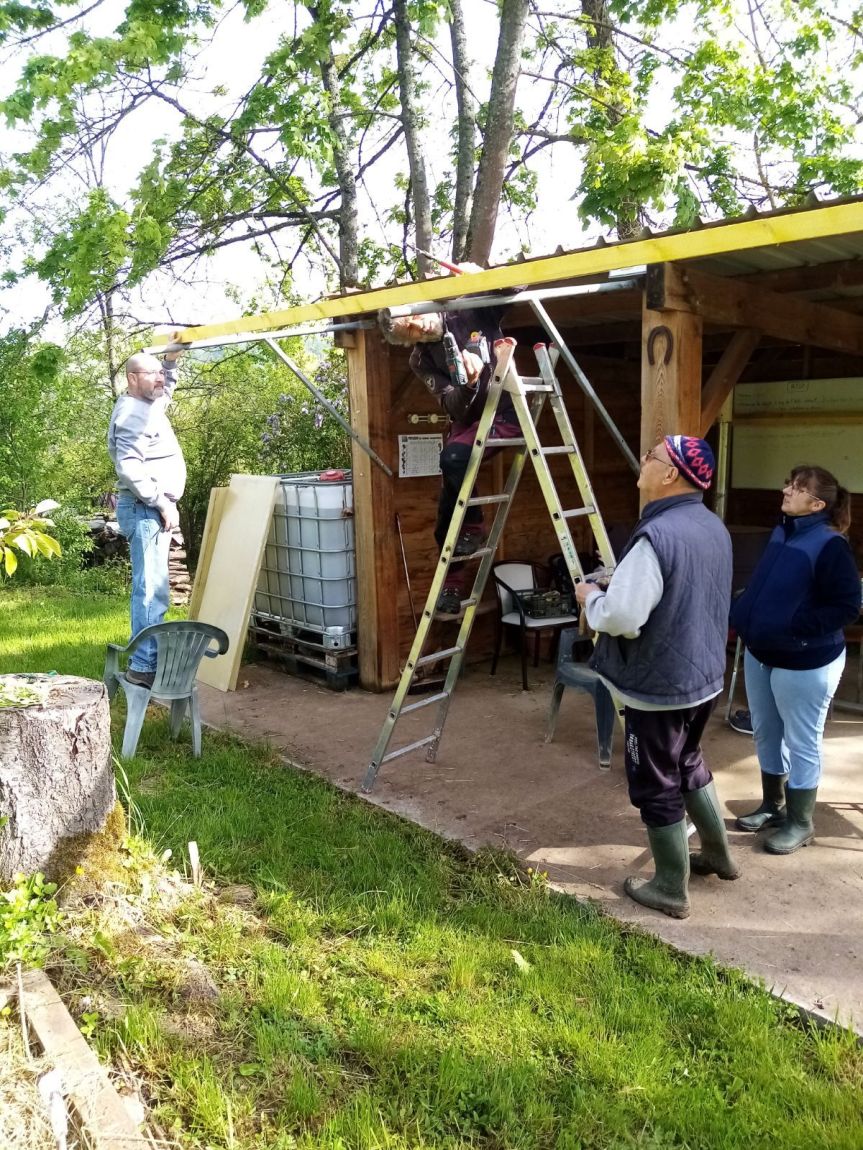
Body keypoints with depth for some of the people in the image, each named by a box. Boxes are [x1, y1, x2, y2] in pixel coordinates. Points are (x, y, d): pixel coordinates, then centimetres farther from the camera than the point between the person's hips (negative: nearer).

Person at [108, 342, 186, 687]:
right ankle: (143, 666, -10)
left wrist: (172, 360, 23)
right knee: (151, 589, -12)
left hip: (152, 509, 11)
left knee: (151, 588, 13)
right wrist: (163, 503, -20)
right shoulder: (133, 413, -14)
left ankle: (147, 657, 20)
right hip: (145, 510, -11)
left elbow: (165, 391, 40)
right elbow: (129, 468, -25)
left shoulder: (147, 406, 17)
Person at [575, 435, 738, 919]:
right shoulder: (715, 527, 5)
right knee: (689, 765, 28)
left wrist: (591, 597, -8)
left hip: (658, 686, -9)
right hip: (705, 676, 9)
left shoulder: (656, 536, -26)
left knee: (656, 787, 8)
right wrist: (616, 587, 17)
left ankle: (671, 889, 23)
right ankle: (719, 855, 43)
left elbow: (621, 617, -30)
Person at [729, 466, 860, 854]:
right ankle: (773, 805, 36)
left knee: (801, 743, 6)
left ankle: (800, 822, 21)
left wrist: (794, 628, -25)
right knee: (766, 734, 18)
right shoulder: (780, 533, 5)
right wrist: (742, 613, 3)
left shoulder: (830, 545, -19)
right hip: (760, 655, 8)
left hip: (805, 663, -8)